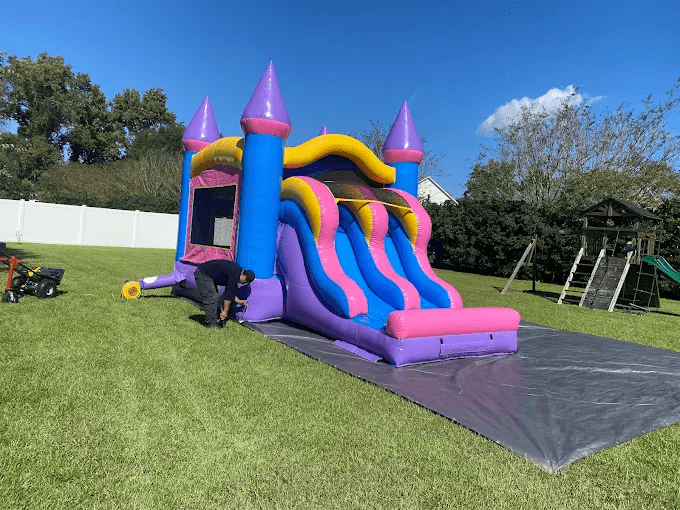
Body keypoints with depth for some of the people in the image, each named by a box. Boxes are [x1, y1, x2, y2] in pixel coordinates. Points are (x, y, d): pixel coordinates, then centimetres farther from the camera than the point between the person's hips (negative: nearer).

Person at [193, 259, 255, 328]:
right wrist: (225, 311, -12)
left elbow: (229, 291, 21)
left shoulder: (237, 270, 9)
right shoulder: (235, 274, -20)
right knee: (211, 299, -10)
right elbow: (228, 294, -18)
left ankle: (214, 319, 19)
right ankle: (211, 323, -3)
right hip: (203, 274, -11)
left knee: (214, 298, 14)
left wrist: (238, 301, 21)